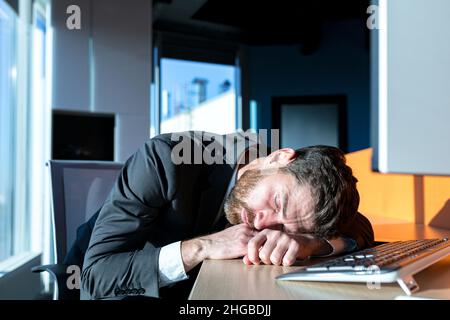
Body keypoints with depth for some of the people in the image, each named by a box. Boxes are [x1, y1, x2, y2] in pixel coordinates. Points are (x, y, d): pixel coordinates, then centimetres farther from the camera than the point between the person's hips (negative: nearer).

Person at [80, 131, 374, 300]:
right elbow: (96, 274, -27)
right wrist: (202, 247, -36)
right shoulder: (167, 158, -27)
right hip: (128, 294, -2)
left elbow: (361, 229, -10)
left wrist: (311, 242, -31)